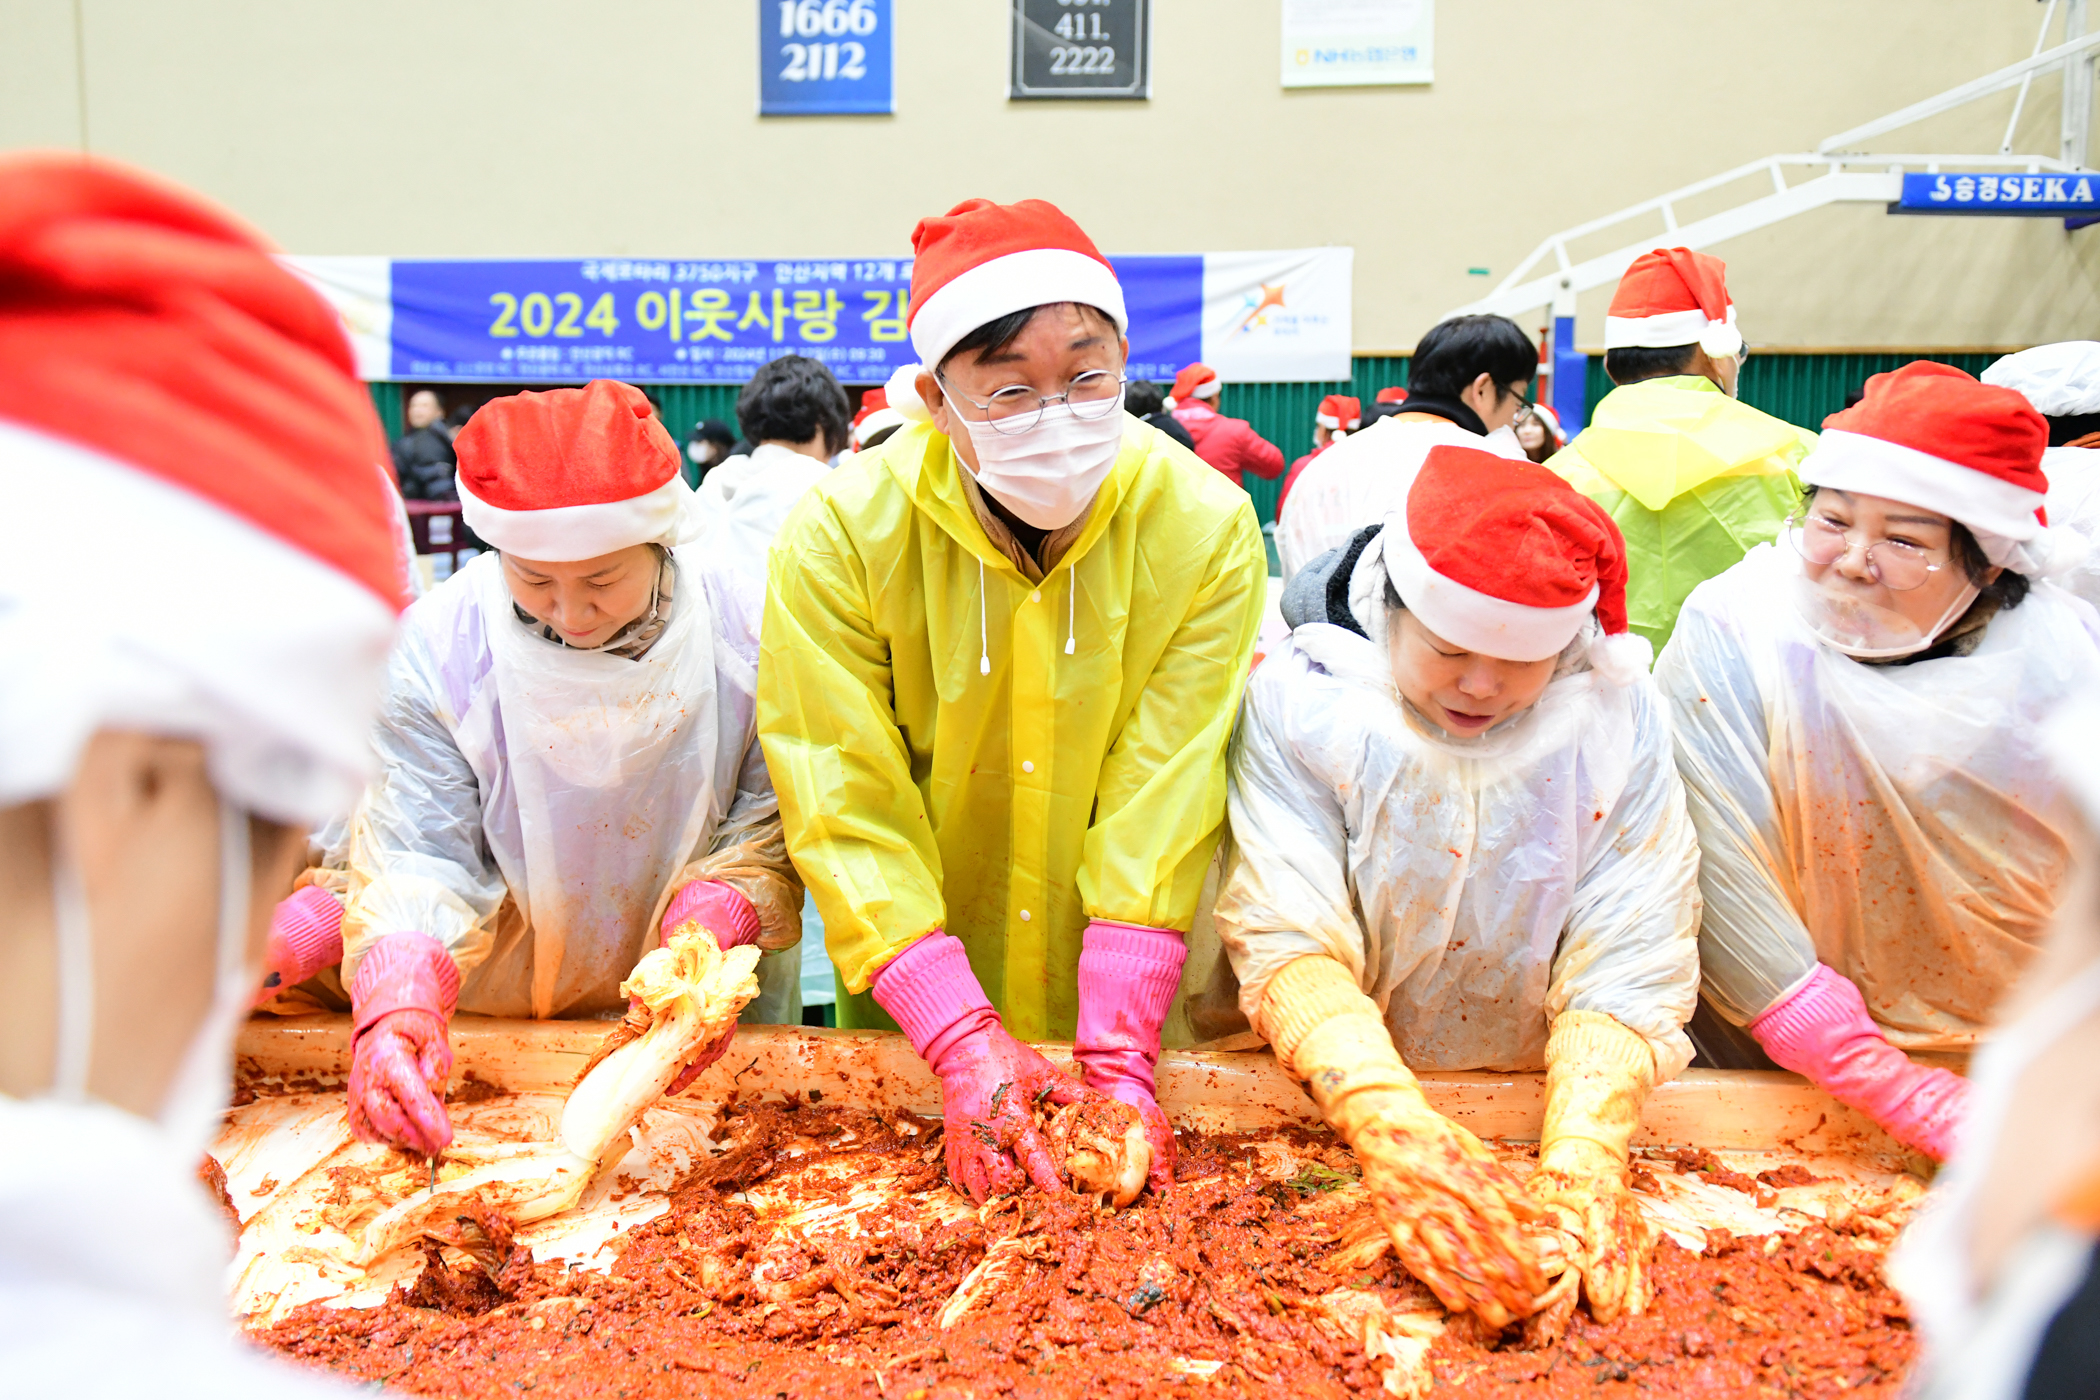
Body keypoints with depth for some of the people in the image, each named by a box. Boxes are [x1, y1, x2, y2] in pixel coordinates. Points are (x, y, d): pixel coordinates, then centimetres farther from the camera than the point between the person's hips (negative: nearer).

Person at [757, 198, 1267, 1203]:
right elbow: (851, 816, -18)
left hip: (1135, 1010, 1)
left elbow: (1165, 807, -16)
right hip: (907, 1014, 0)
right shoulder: (840, 537, -17)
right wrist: (965, 1045, -26)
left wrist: (1119, 1055, -23)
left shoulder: (1206, 530, -15)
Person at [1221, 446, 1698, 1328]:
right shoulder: (1296, 702, -11)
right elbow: (1288, 940, -19)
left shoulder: (1620, 722, -5)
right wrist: (1393, 1129, -35)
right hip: (1329, 1110, -1)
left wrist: (1582, 1166, -27)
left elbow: (1627, 967, -11)